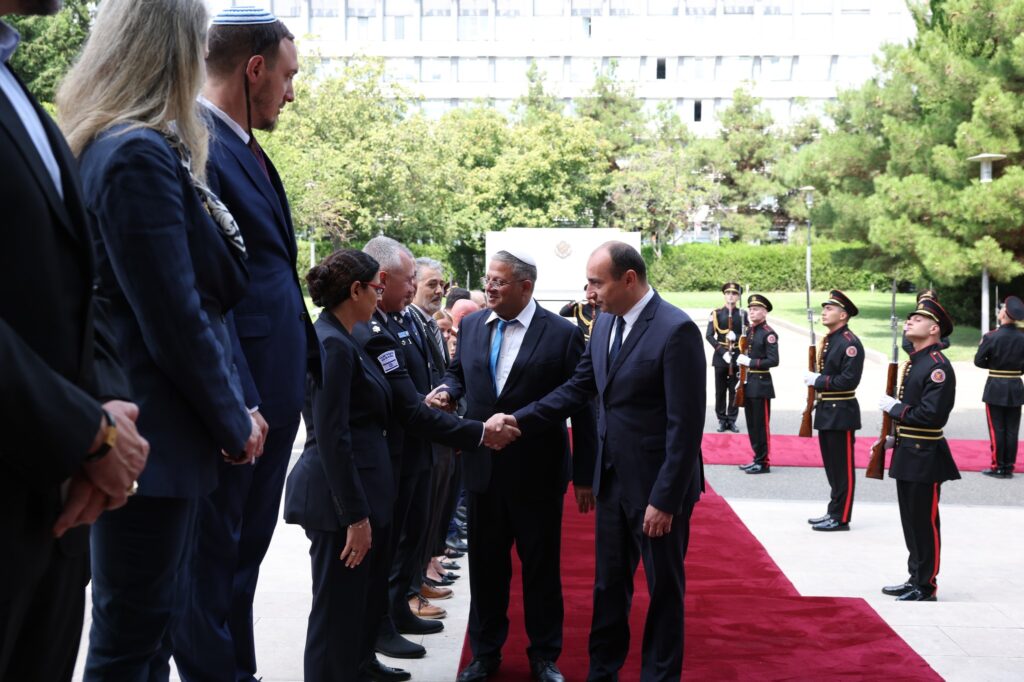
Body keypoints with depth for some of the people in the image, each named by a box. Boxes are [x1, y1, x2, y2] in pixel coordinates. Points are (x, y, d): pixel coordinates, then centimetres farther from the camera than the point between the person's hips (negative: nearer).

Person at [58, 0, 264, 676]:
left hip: (153, 431, 10)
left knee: (146, 628, 17)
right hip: (155, 440, -10)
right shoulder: (141, 156, -18)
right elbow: (176, 323, -19)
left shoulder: (112, 147, 13)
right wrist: (234, 424, -6)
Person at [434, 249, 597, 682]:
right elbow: (457, 372, 20)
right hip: (483, 468, 4)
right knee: (485, 564, 14)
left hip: (537, 472, -4)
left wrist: (584, 475, -6)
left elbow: (582, 407, -7)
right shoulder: (471, 325, 3)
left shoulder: (563, 334, -10)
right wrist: (447, 390, -5)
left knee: (541, 566, 10)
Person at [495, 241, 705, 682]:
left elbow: (686, 425, -20)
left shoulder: (676, 330, -19)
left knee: (664, 588, 10)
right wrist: (519, 420, -3)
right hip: (613, 480, 7)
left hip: (657, 485, -7)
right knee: (608, 584, 17)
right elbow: (578, 389, 9)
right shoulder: (605, 324, 4)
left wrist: (664, 499, -20)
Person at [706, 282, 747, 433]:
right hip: (720, 357, -1)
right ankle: (722, 420, 12)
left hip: (737, 357, 1)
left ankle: (732, 420, 11)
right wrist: (723, 352, -14)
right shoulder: (716, 313, 1)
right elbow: (709, 335, -5)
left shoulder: (743, 314, 6)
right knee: (720, 391, 4)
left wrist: (736, 336, -17)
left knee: (735, 390, 4)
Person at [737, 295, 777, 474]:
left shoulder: (769, 334, -12)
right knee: (751, 424, 13)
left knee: (761, 425, -2)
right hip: (748, 383, 8)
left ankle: (764, 462, 5)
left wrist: (750, 362, -20)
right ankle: (757, 458, 22)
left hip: (761, 384, -8)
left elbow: (773, 361, -18)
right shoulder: (748, 331, 12)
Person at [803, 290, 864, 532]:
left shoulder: (850, 343, -15)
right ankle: (834, 511, 25)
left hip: (841, 414, -9)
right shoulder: (827, 340, 13)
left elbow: (849, 380, -23)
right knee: (832, 467, 16)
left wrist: (818, 380, -18)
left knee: (842, 468, -2)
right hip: (826, 412, 9)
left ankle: (841, 518, 4)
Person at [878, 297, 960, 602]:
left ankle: (926, 587, 9)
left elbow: (932, 414, -25)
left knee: (924, 522, 0)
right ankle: (915, 578, 27)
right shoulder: (913, 362, 13)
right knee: (911, 520, 16)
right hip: (907, 453, 9)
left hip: (925, 458, -9)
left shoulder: (938, 367, -17)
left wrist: (895, 408, -15)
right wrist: (895, 434, 10)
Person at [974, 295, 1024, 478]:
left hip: (995, 388, -3)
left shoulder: (991, 337, -14)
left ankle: (998, 466, 6)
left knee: (997, 429, 4)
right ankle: (1009, 467, 12)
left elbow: (978, 361, -8)